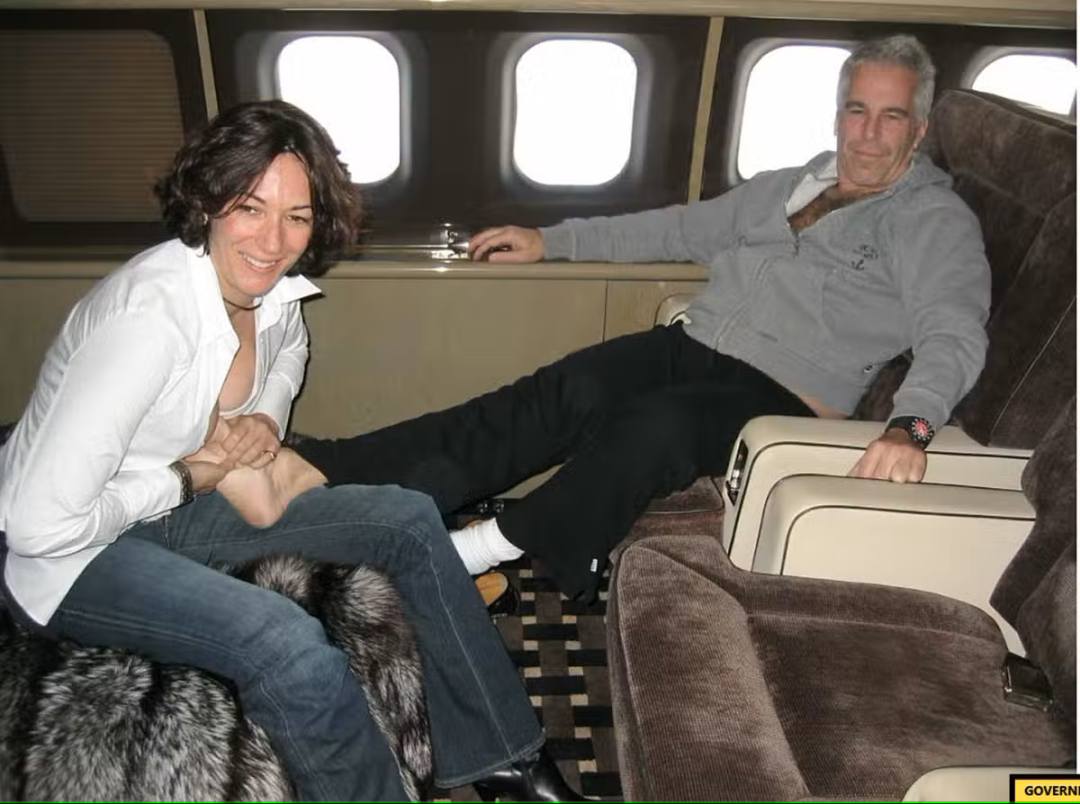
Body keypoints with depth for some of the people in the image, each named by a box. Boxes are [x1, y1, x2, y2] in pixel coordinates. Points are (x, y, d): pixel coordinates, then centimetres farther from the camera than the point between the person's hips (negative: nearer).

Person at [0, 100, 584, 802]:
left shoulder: (275, 288, -9)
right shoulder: (150, 314, -32)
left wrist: (266, 418, -4)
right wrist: (190, 476, -18)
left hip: (183, 501, 8)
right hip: (65, 554, -7)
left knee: (410, 521, -1)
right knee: (289, 647, -34)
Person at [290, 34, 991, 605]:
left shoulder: (935, 220, 3)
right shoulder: (788, 185, 22)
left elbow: (954, 336, -12)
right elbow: (680, 228, 27)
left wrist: (911, 425, -35)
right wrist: (549, 239, 24)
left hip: (779, 396, -4)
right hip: (691, 346, 5)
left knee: (657, 423, -37)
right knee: (569, 393, -23)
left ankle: (485, 549, -28)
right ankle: (337, 471, -28)